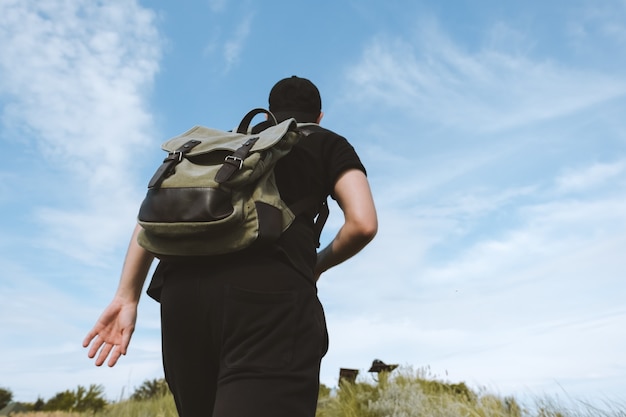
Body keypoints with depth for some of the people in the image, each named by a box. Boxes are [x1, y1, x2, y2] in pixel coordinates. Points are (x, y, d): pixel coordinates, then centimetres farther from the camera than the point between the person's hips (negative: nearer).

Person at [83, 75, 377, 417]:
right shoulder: (330, 144, 21)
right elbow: (363, 223, 4)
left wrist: (127, 296, 15)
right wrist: (319, 265, 23)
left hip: (184, 291, 5)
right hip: (270, 293, -5)